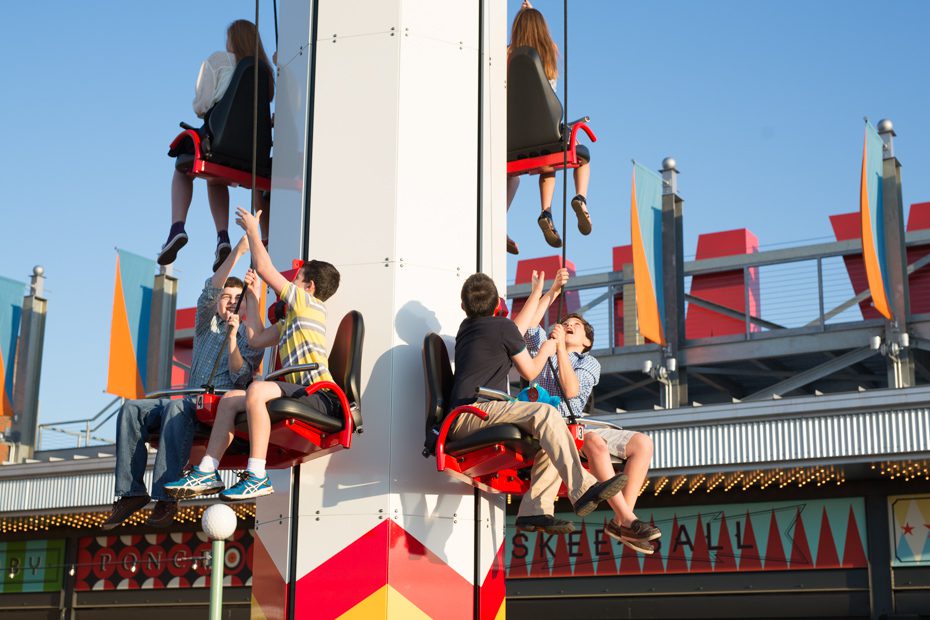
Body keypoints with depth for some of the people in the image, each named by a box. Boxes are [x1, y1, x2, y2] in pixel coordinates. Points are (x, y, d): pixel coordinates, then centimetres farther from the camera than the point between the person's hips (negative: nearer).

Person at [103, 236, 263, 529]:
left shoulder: (250, 338, 12)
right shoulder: (206, 326, 23)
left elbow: (239, 376, -2)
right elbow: (211, 289, 7)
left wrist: (233, 336, -10)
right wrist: (238, 249, -1)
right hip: (189, 402, 5)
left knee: (176, 408, -38)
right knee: (131, 409, -20)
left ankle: (165, 497, -44)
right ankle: (131, 492, -26)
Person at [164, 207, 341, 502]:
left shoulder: (309, 305, 2)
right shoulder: (289, 321, 29)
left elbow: (264, 268, 2)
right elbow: (257, 338, 27)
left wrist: (252, 229, 14)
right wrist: (252, 296, 32)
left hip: (320, 397, -10)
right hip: (301, 396, 10)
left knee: (257, 390, -32)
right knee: (231, 399, 8)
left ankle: (257, 476, -34)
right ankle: (207, 473, -2)